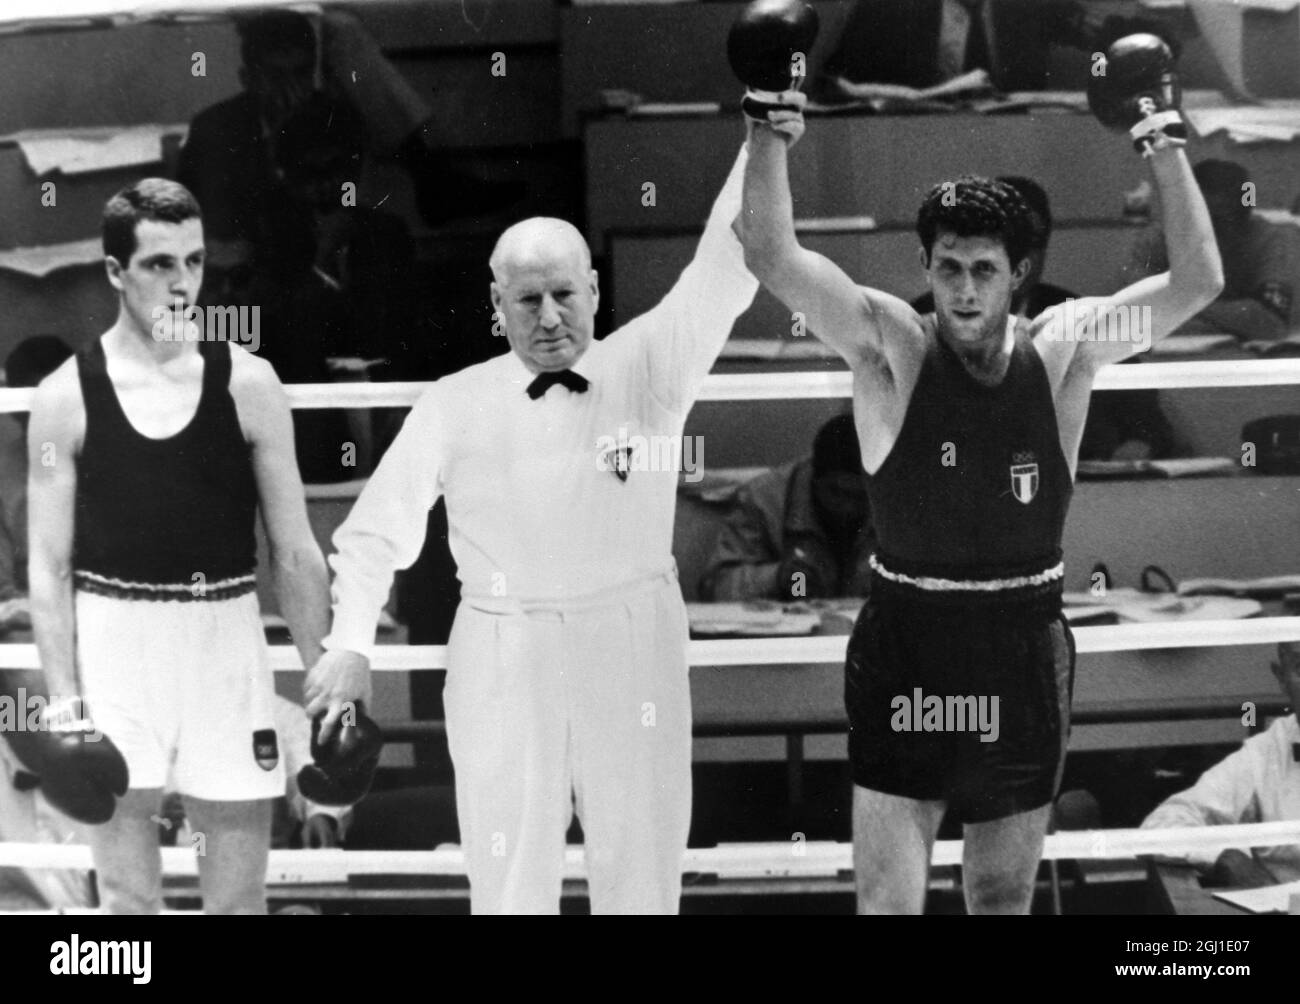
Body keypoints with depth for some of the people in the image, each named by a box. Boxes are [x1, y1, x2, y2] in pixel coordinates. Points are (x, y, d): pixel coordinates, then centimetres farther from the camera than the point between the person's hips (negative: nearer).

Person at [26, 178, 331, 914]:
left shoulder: (248, 384, 0)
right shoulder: (66, 397, -1)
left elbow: (294, 551, 3)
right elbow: (50, 566, 0)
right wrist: (65, 703, -7)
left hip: (226, 640, 1)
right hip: (115, 644, 0)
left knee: (241, 896, 6)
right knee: (127, 899, 7)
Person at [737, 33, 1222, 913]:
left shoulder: (1062, 351, -3)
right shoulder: (889, 347, -8)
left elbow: (1198, 282, -10)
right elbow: (772, 257, -19)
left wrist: (1166, 143, -15)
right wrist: (771, 128, -25)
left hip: (1025, 651, 2)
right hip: (905, 648, -2)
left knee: (1005, 897, 16)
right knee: (886, 896, -3)